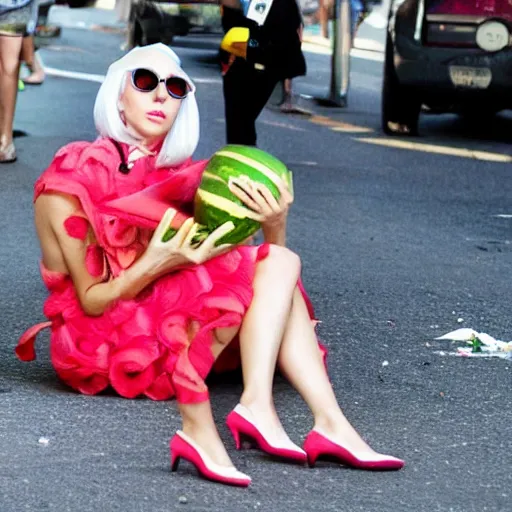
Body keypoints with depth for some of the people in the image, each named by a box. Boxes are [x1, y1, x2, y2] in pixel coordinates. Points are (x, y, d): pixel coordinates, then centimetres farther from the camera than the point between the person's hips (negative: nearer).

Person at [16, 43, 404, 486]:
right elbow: (90, 301, -12)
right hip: (103, 343, -7)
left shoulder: (178, 178, 9)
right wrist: (154, 265, -28)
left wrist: (275, 226, -19)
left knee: (279, 265, -11)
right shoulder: (74, 181, -7)